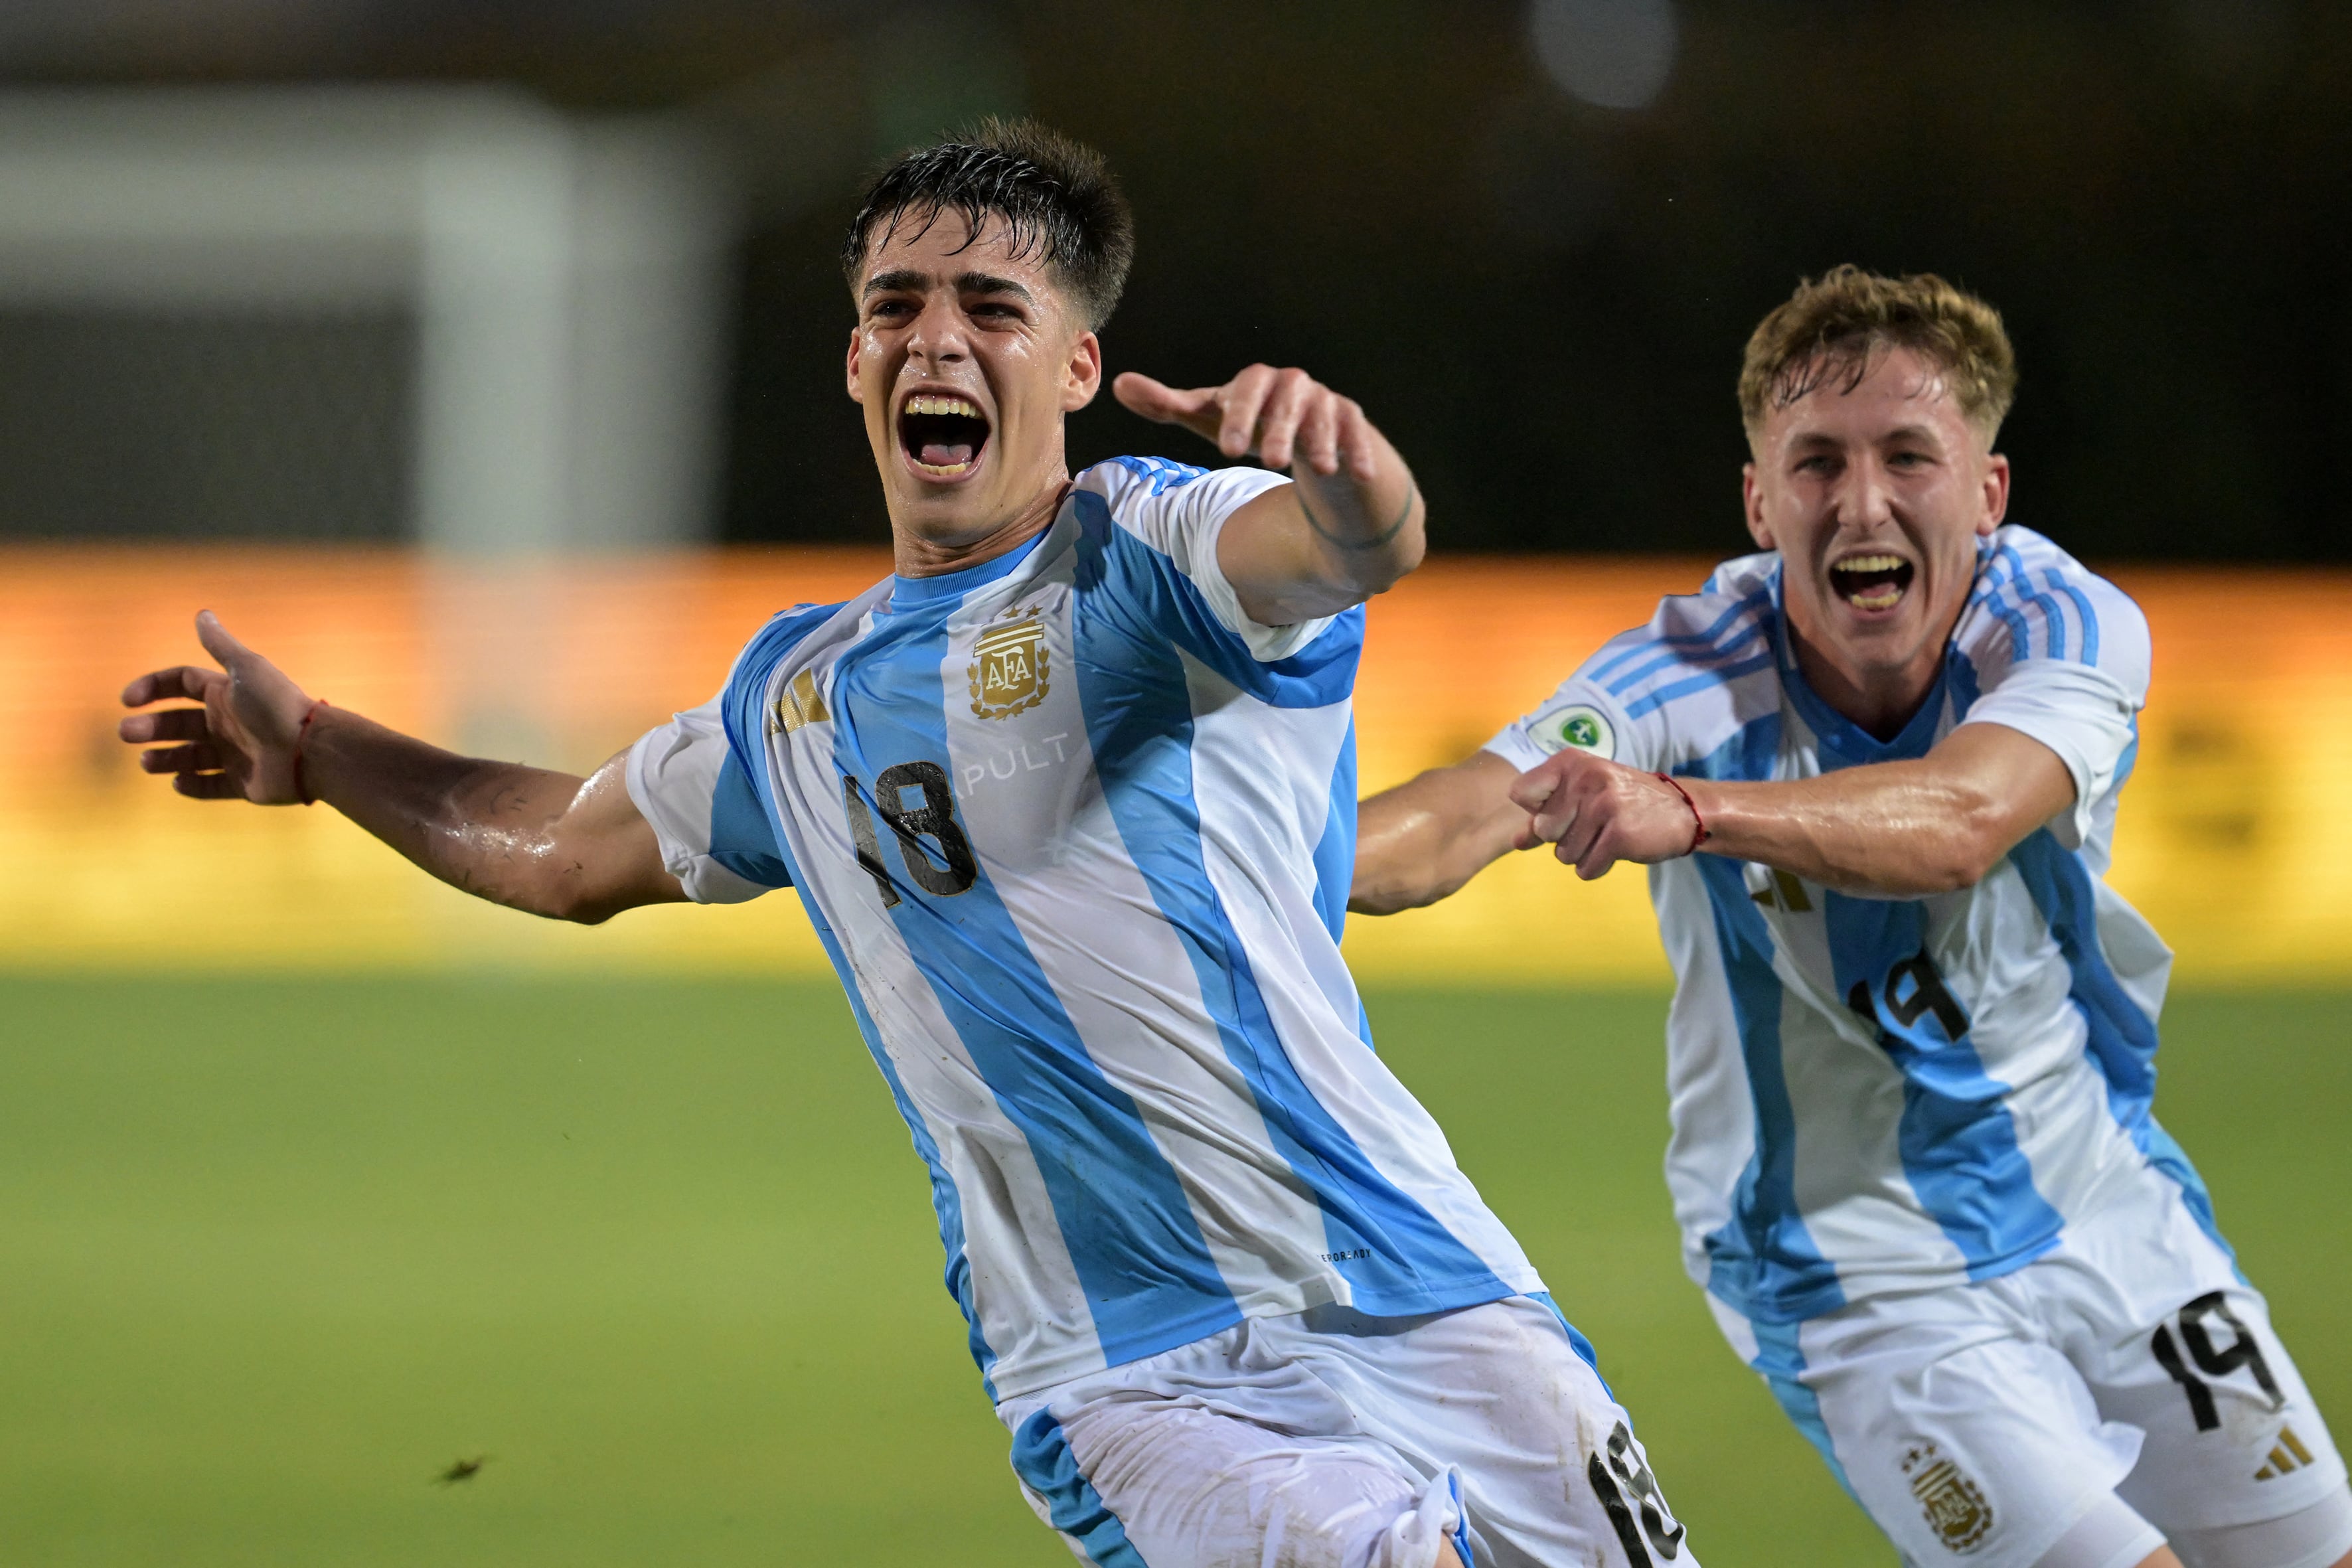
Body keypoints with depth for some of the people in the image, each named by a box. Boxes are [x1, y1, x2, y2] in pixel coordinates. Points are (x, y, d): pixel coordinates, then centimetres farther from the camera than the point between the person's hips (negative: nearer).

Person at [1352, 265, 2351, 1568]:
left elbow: (1958, 823, -39)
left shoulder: (2066, 626, -18)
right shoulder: (1690, 679, -20)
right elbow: (1465, 815, -37)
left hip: (2113, 1208, 4)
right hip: (1868, 1290, -4)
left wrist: (1686, 813, -58)